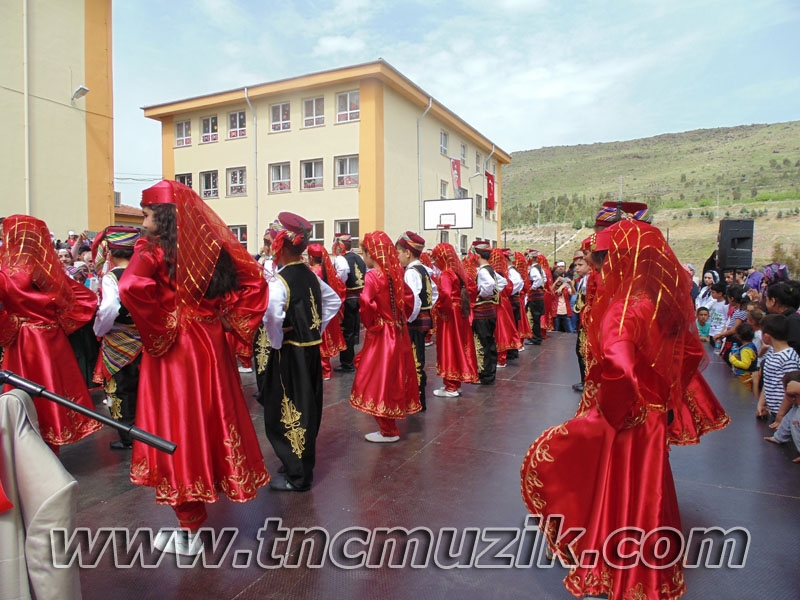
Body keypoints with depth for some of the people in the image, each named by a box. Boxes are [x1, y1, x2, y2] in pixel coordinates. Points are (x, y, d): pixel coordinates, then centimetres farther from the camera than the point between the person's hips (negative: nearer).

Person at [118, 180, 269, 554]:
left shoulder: (155, 250, -12)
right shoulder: (211, 247, 4)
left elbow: (131, 287, -29)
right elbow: (255, 281, 7)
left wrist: (157, 329, -14)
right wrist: (228, 320, 6)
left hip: (173, 350, -6)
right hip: (212, 345, 6)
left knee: (179, 429, 5)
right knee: (209, 422, 14)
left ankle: (190, 530, 19)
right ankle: (195, 518, 32)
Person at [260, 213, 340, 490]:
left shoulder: (279, 281, -19)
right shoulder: (311, 276, 4)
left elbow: (272, 316, -35)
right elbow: (334, 301, 17)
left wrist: (276, 342, -18)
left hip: (289, 354, -8)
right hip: (311, 350, 8)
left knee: (285, 412, 4)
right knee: (307, 407, 18)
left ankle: (297, 476, 13)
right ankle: (304, 462, 34)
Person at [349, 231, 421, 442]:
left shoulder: (372, 275, -16)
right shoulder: (395, 273, 5)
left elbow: (366, 305, -25)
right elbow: (409, 298, 12)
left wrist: (370, 324, -9)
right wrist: (400, 319, 14)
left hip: (381, 335, -8)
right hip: (398, 332, 8)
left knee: (379, 380, 3)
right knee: (393, 379, 15)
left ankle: (388, 431, 12)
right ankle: (390, 426, 28)